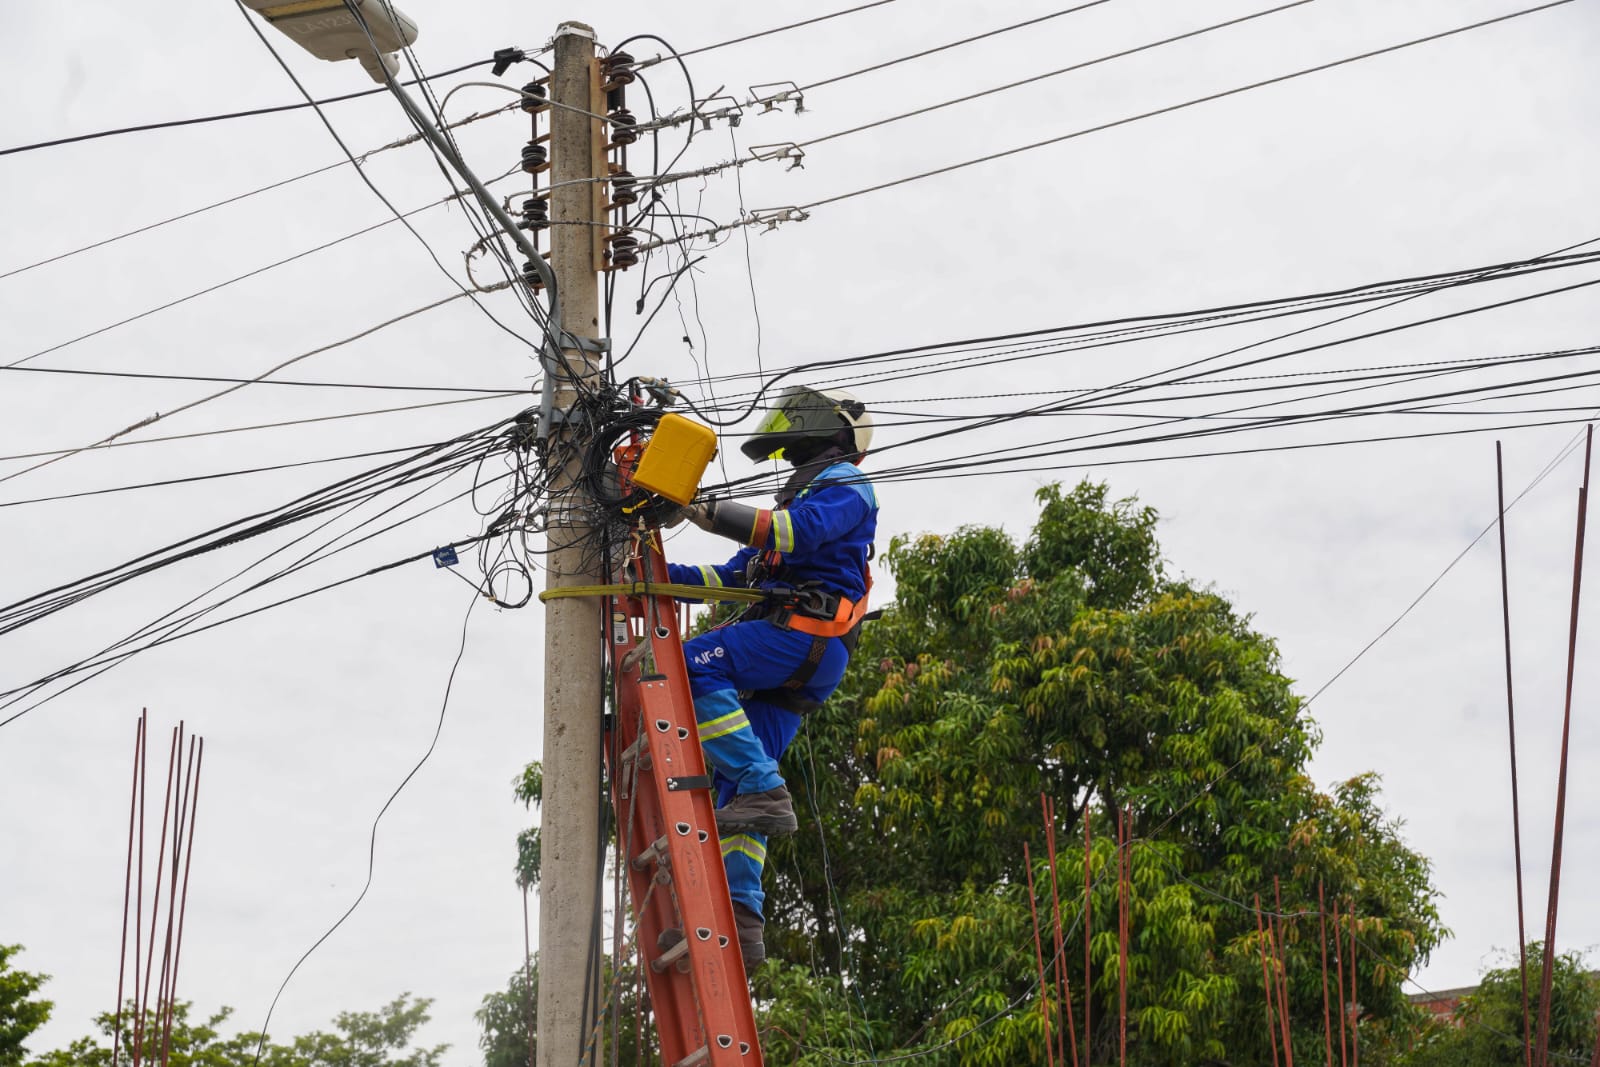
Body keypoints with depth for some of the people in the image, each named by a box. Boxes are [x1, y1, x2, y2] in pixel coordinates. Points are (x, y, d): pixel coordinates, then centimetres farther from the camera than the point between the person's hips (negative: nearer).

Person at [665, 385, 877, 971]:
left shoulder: (844, 484, 8)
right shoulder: (803, 497, 37)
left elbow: (798, 531, -15)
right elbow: (735, 575, 32)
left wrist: (711, 512, -19)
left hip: (807, 633, -9)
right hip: (787, 676, 9)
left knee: (693, 665, -27)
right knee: (736, 784, 0)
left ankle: (764, 791, -31)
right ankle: (741, 919, -5)